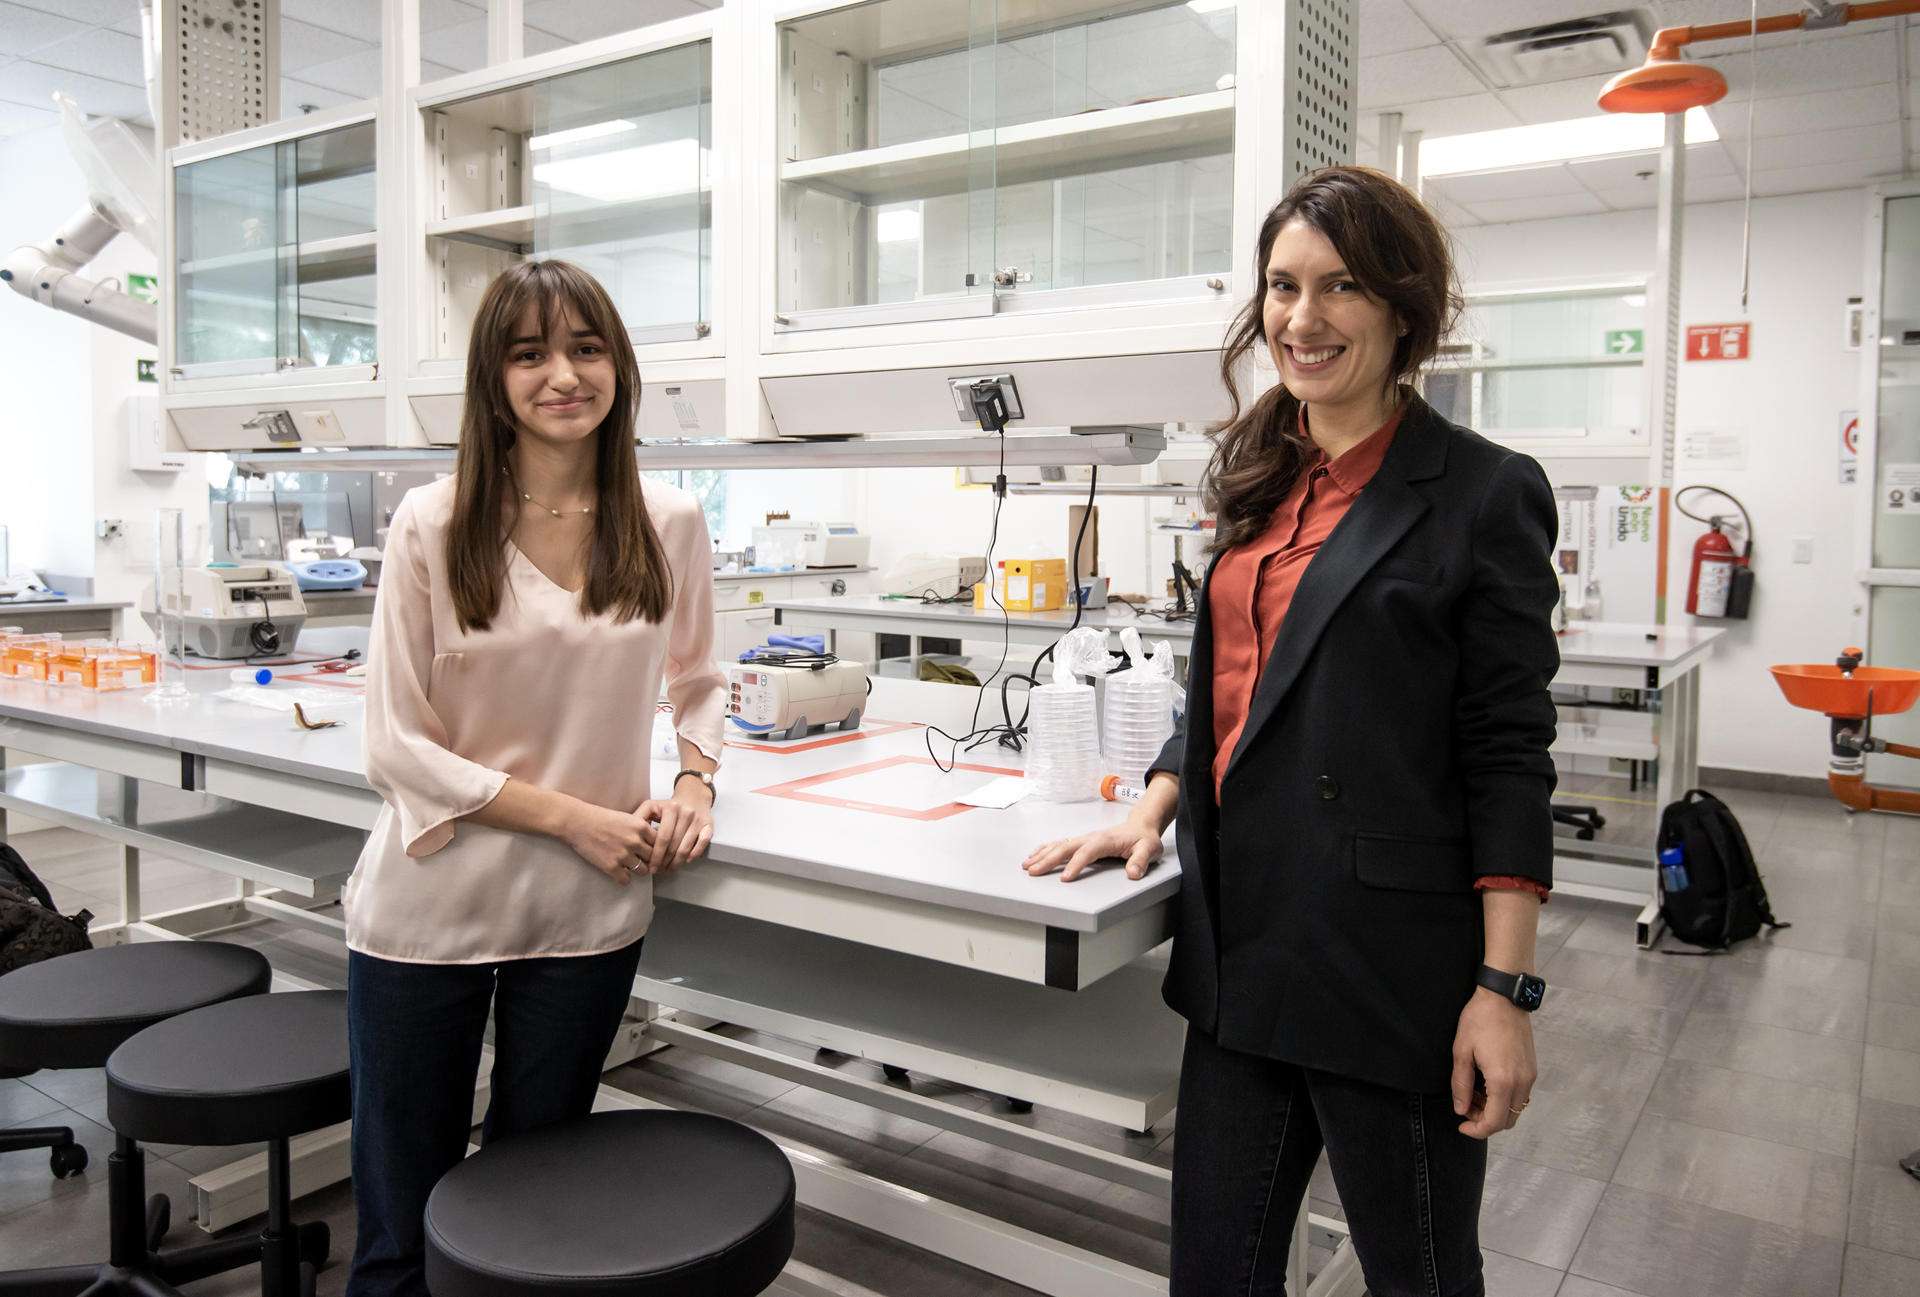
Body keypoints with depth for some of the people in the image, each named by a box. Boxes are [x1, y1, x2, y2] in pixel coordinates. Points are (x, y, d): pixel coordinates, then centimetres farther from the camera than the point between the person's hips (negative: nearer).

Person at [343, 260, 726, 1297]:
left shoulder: (669, 524, -1)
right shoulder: (432, 525, -9)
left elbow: (698, 684, 13)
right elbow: (397, 746, -9)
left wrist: (695, 782, -6)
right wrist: (572, 815, -15)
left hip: (588, 913, 2)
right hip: (430, 907, -2)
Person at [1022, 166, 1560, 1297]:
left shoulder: (1484, 493, -9)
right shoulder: (1264, 481, 10)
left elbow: (1508, 758, -10)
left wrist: (1505, 989, -13)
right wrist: (1154, 813, 5)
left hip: (1388, 958, -6)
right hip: (1244, 941, 6)